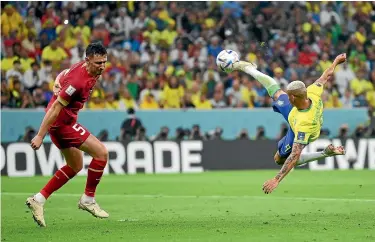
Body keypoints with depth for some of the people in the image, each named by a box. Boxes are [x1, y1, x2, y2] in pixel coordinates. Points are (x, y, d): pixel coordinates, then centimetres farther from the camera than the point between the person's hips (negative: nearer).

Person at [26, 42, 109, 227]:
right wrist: (40, 136, -26)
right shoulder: (79, 80, -27)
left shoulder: (87, 69, 1)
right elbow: (56, 107, -27)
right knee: (101, 152, -11)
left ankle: (39, 199, 19)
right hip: (61, 121, -10)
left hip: (64, 121, 10)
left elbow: (62, 76, 20)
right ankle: (88, 199, 1)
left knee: (75, 166, 20)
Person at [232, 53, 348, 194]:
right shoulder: (313, 93, -38)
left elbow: (295, 155, -51)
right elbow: (326, 76, -17)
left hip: (299, 134, -5)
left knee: (280, 159, 19)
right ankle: (247, 68, 46)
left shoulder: (304, 124, -51)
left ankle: (325, 153, 15)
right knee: (276, 93, 20)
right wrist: (336, 62, 4)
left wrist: (277, 180, -51)